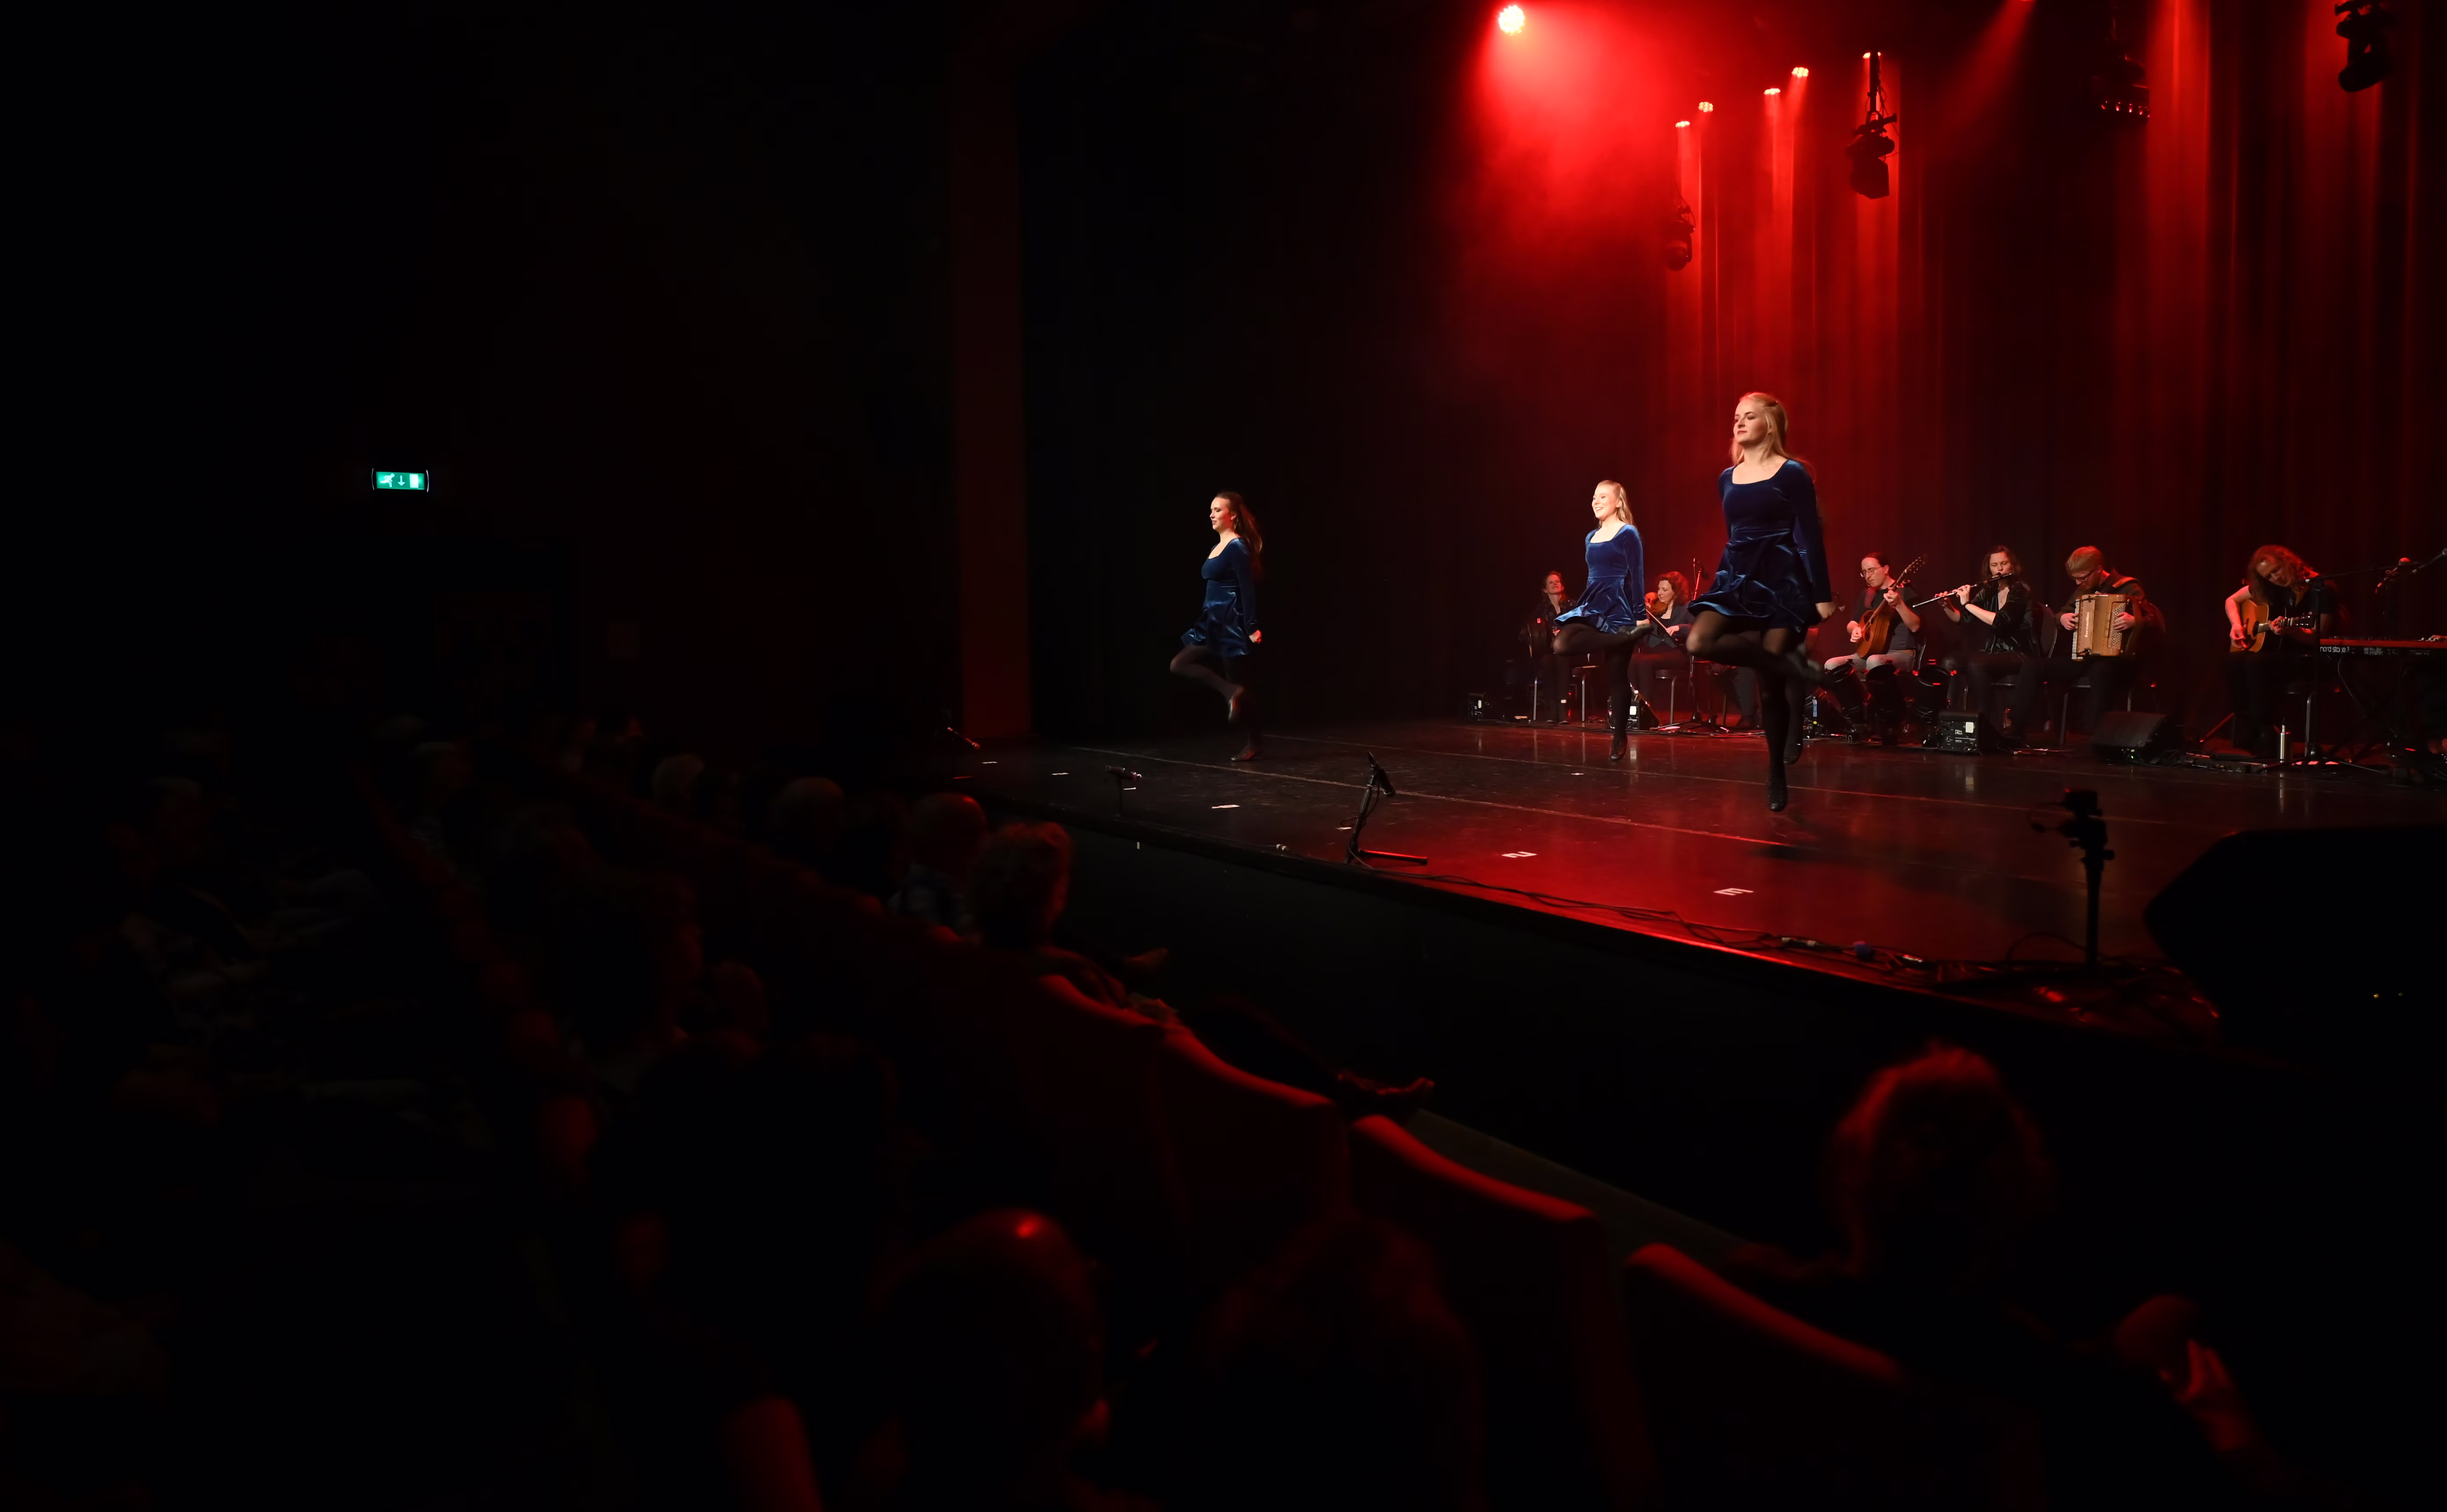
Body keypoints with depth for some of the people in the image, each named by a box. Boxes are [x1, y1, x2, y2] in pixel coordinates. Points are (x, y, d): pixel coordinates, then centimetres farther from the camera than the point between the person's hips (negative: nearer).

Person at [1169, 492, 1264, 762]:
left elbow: (1247, 589, -18)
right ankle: (1230, 692, -1)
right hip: (1214, 623, 10)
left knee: (1240, 683, -2)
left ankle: (1253, 744, 9)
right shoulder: (1218, 547, 14)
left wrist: (1252, 628, -23)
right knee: (1179, 664, 2)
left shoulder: (1238, 547, -13)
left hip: (1233, 624, -10)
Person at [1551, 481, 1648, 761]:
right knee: (1561, 645, -20)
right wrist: (1578, 609, 19)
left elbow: (1637, 577, -9)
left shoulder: (1628, 534, -6)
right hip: (1593, 607, 7)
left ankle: (1620, 738, 5)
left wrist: (1641, 617, -14)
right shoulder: (1592, 536, 16)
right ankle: (1629, 638, -7)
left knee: (1617, 675, -4)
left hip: (1619, 610, -7)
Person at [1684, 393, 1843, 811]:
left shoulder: (1792, 474, -6)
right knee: (1699, 643, -22)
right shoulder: (1727, 478, 11)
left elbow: (1811, 538, -9)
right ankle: (1794, 668, -10)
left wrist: (1823, 595, -12)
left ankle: (1777, 773, 12)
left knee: (1770, 684, -5)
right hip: (1738, 579, 6)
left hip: (1783, 580, -6)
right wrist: (1722, 580, 19)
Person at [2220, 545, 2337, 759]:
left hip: (2308, 659, -6)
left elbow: (2318, 638, -14)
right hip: (2278, 652, 6)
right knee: (2234, 662, -24)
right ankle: (2247, 731, -19)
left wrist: (2289, 630, -31)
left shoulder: (2320, 589, -12)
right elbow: (2232, 600, 19)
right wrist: (2236, 625, 2)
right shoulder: (2266, 588, 6)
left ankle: (2265, 734, -27)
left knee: (2256, 664, -33)